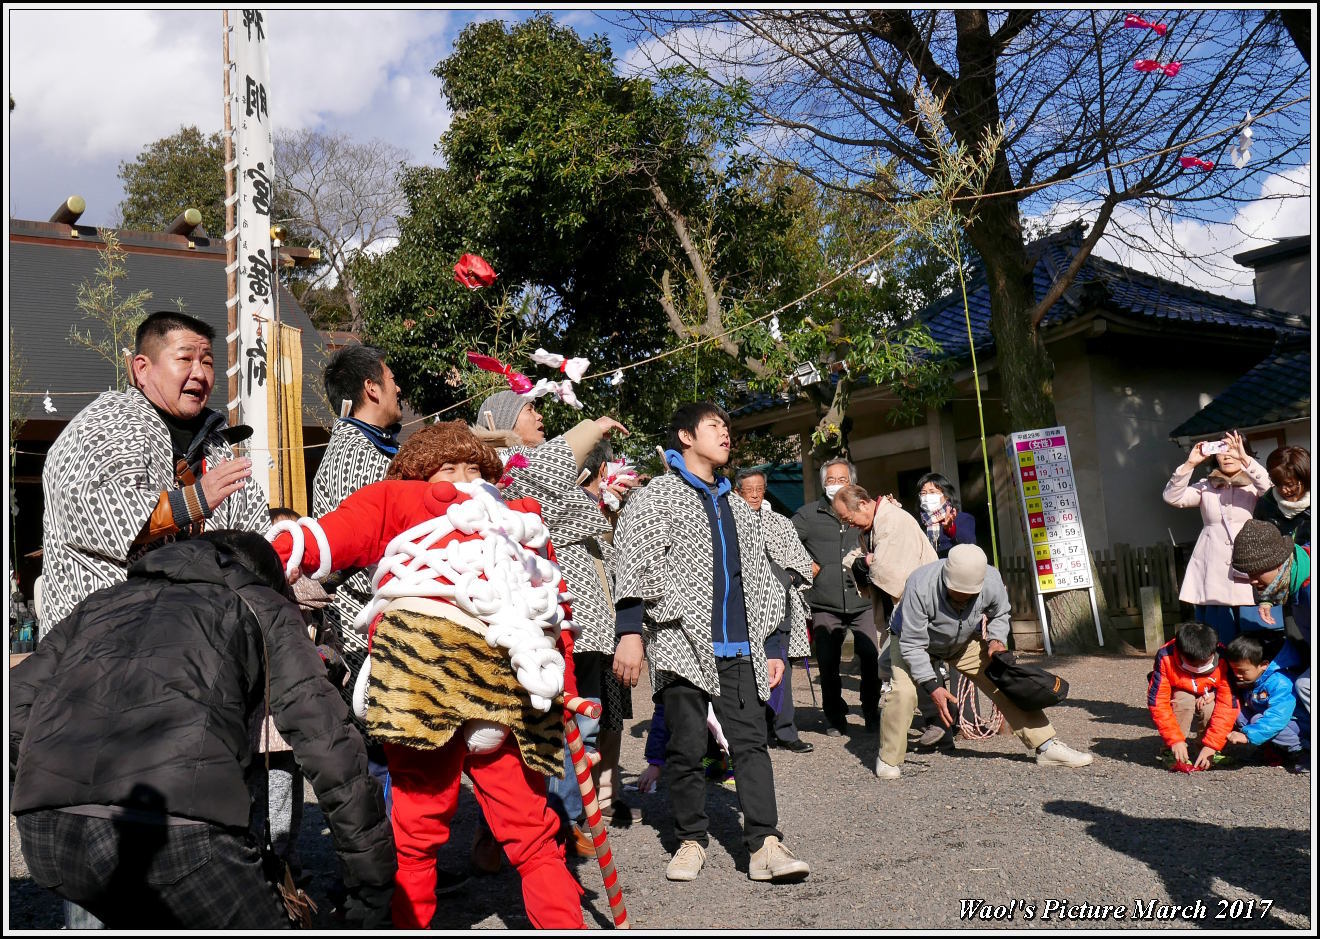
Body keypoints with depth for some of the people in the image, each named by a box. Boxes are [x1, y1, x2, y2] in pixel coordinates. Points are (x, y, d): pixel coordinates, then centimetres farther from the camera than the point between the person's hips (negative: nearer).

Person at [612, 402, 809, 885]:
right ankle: (691, 840, 16)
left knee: (751, 741, -2)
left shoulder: (736, 508, 22)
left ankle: (764, 845, -1)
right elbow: (632, 565, -7)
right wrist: (630, 632, -18)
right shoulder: (654, 497, 4)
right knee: (686, 748, 1)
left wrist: (772, 645, 16)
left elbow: (760, 579, 22)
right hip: (682, 643, -4)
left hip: (739, 647, 5)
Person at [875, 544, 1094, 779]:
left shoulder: (992, 582, -27)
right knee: (903, 692, -26)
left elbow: (1000, 614, -1)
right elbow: (912, 644, -32)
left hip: (965, 642, 4)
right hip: (916, 643, -4)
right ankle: (888, 759, -6)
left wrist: (996, 639, -19)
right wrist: (932, 687, -35)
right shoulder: (920, 587, -40)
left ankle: (1046, 746, 13)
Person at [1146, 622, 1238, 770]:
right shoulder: (1165, 658, -31)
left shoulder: (1222, 660, -29)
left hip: (1208, 699, 1)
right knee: (1183, 700, -33)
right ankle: (1175, 753, -17)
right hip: (1179, 697, -1)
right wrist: (1175, 740, -36)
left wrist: (1211, 746, -33)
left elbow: (1228, 706, -29)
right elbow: (1157, 702, -31)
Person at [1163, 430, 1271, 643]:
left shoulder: (1255, 485, 7)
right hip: (1213, 576, 2)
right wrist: (1190, 464, -11)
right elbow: (1172, 497, -2)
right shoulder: (1205, 487, 12)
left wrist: (1245, 459, -24)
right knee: (1218, 645, 4)